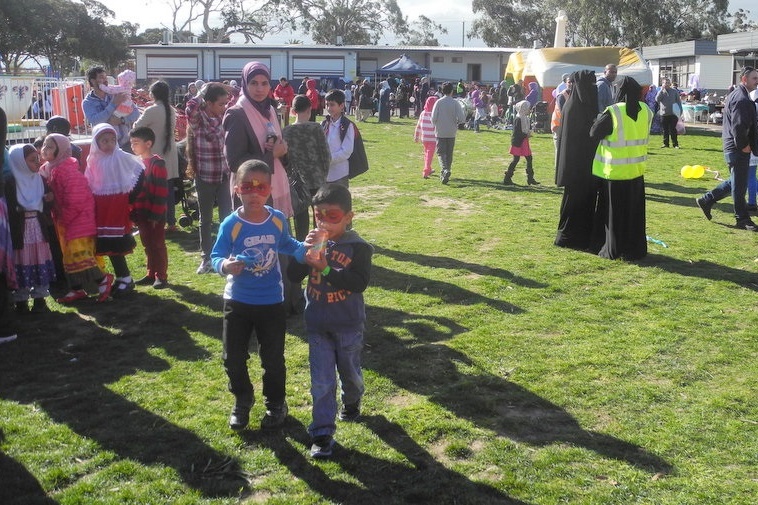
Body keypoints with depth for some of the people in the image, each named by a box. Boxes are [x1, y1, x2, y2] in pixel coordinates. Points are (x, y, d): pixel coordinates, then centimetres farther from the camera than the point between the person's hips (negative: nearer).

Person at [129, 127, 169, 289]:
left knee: (158, 245, 1)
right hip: (141, 213, 7)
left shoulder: (157, 163, -13)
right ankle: (151, 274, 24)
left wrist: (155, 215, -18)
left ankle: (161, 276, 9)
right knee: (148, 245, 14)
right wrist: (133, 212, 9)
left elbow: (161, 192, -17)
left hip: (155, 215, -7)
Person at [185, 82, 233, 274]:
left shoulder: (223, 116, 2)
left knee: (227, 217, 3)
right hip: (205, 177, -3)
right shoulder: (197, 119, -13)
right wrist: (202, 92, -20)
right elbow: (191, 108, -35)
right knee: (205, 219, 11)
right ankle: (206, 258, 23)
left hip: (224, 175, 3)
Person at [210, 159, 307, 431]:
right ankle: (242, 400, 36)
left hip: (271, 302, 1)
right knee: (233, 358, 11)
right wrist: (225, 265, -39)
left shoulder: (278, 220, -8)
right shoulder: (231, 224, -16)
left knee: (273, 358, 12)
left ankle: (276, 403, 35)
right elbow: (216, 256, -18)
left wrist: (304, 249, -5)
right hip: (237, 302, -1)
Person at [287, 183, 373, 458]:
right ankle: (322, 433, 11)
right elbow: (293, 275, -6)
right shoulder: (314, 243, -2)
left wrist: (325, 268, -30)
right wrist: (305, 251, -23)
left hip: (348, 325, -2)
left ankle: (352, 401, 51)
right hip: (317, 324, 2)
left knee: (350, 371, 20)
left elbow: (359, 283, -23)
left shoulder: (358, 247, -13)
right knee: (321, 381, 4)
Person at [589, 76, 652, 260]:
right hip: (636, 169, 4)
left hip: (613, 170, -4)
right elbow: (646, 137, 12)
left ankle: (613, 250, 11)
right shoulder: (645, 110, 0)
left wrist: (599, 119, 8)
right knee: (634, 211, 13)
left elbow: (594, 134, -7)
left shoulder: (612, 112, -16)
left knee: (614, 212, 6)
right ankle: (635, 249, 18)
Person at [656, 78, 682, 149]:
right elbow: (657, 99, -10)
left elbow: (678, 101, 9)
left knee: (673, 130, -3)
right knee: (665, 130, 6)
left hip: (672, 114, -1)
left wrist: (679, 111, 0)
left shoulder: (674, 91, 7)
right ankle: (665, 143, 14)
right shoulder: (661, 92, 8)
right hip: (663, 114, 1)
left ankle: (675, 144, 1)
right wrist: (662, 90, -13)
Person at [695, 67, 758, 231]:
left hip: (733, 146, 11)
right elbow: (738, 125, -25)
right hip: (738, 149, -11)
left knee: (736, 182, 20)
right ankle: (743, 220, 9)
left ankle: (706, 200, 23)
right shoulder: (742, 99, -19)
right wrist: (743, 145, -16)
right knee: (739, 185, 0)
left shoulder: (735, 95, 15)